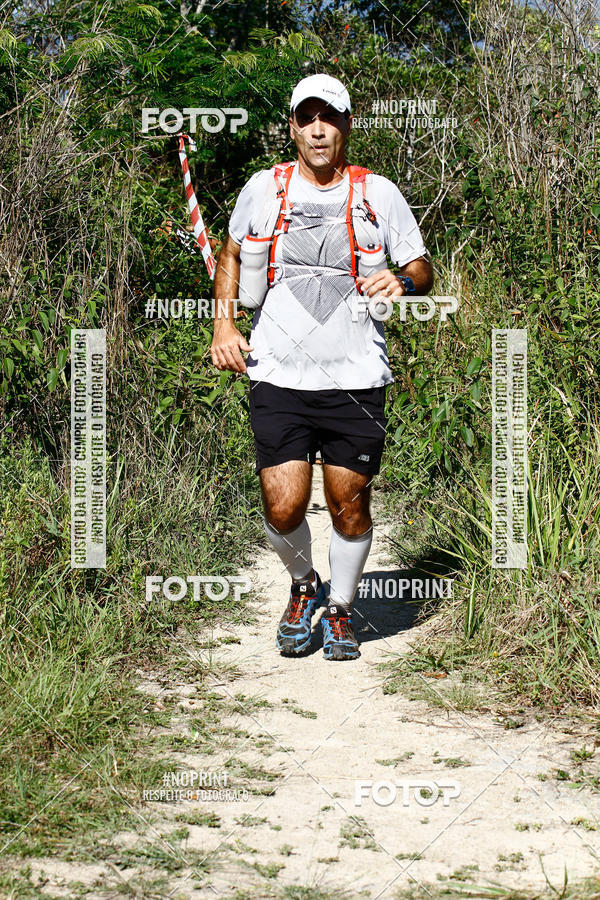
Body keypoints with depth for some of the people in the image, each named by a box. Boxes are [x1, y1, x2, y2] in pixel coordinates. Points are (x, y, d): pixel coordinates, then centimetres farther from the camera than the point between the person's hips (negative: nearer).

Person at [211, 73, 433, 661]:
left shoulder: (378, 193, 3)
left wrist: (402, 282, -15)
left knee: (349, 507, 5)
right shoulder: (263, 189, 6)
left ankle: (341, 608, 30)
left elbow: (422, 268, 10)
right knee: (283, 509, -5)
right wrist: (223, 325, 8)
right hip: (278, 376, 0)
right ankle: (303, 586, 27)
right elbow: (232, 253, 22)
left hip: (356, 380, 0)